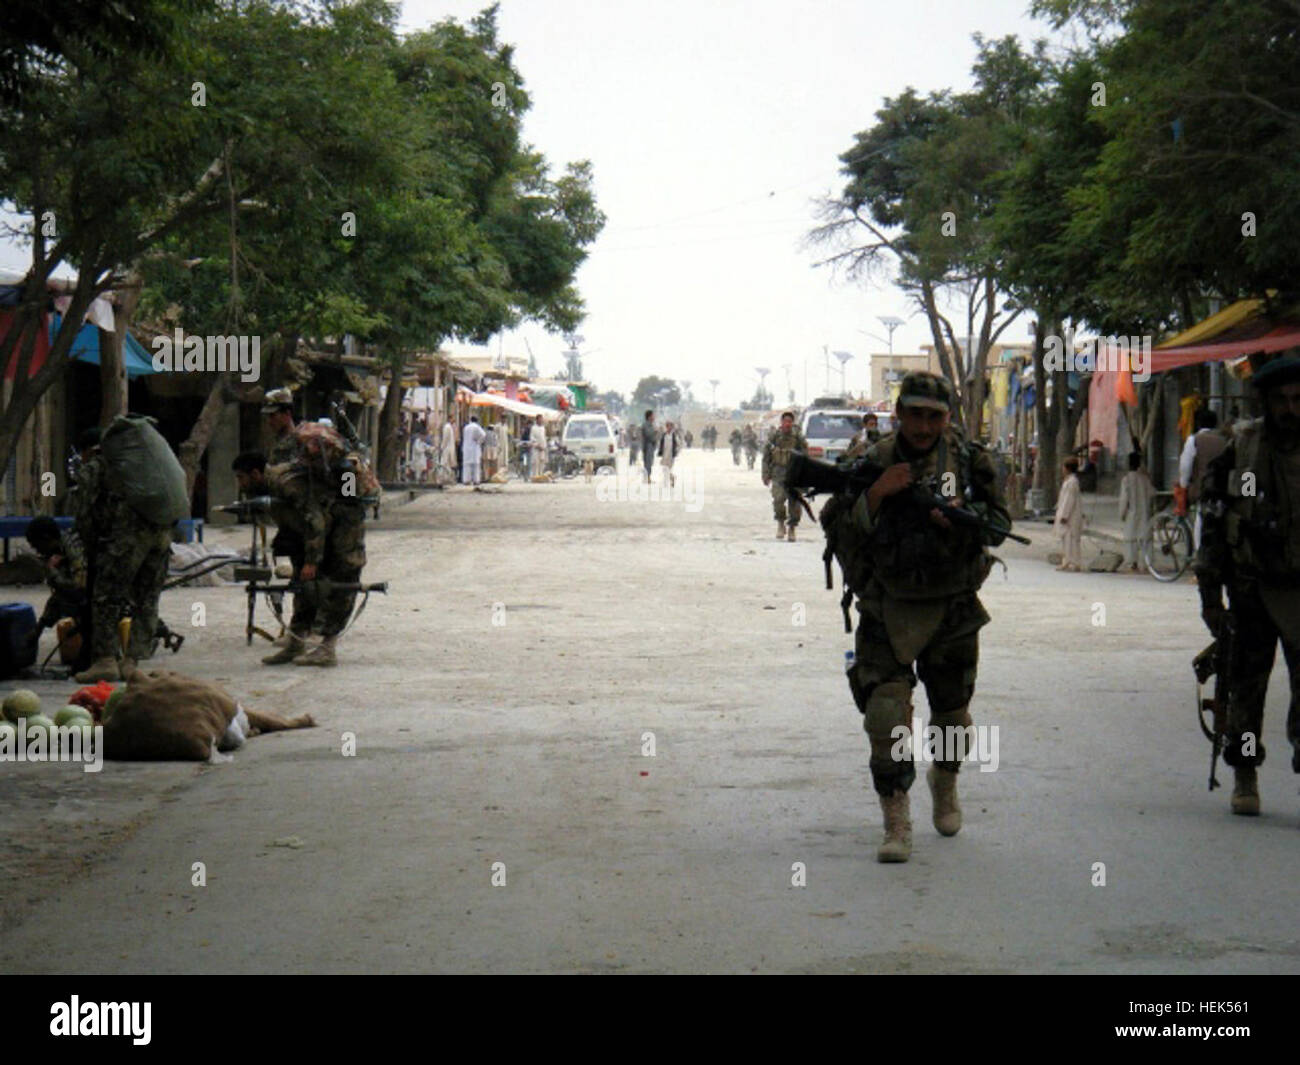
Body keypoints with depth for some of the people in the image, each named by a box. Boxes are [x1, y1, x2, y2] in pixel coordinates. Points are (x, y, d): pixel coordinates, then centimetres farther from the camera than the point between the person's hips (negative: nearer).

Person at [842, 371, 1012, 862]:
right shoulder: (873, 462, -2)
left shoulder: (969, 459, -2)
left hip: (952, 608, 1)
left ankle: (945, 783, 46)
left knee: (952, 713, 15)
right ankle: (896, 824, -7)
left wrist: (961, 518, -20)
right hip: (888, 609, -1)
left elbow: (1000, 522, -1)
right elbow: (842, 529, -6)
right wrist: (876, 494, -22)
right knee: (885, 713, -13)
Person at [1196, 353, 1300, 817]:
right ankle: (1244, 777, 21)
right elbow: (1213, 528, 4)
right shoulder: (1238, 448, -1)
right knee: (1245, 685, 8)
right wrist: (1210, 596, 1)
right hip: (1251, 590, 1)